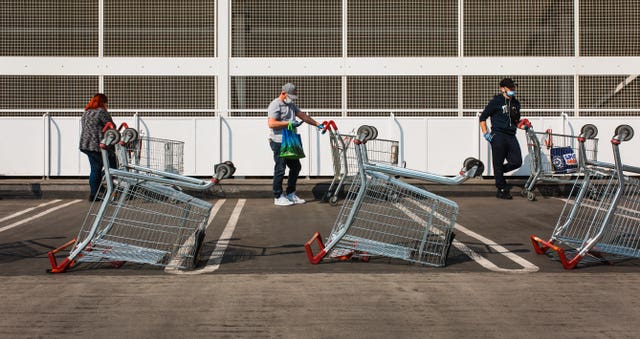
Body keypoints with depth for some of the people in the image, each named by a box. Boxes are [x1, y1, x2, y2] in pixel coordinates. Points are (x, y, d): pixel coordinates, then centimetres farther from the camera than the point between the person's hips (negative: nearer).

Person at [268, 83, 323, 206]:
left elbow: (303, 116, 18)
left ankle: (290, 194, 23)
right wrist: (289, 123, -21)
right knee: (280, 169, -4)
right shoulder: (275, 105, -12)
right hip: (278, 142, -10)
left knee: (296, 166, 13)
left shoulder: (291, 105, 18)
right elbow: (271, 124, -21)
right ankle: (278, 197, 4)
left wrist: (317, 124, 10)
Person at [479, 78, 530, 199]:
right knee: (498, 164, -2)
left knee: (517, 162, -4)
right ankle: (501, 190, 8)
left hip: (511, 136, 6)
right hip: (498, 136, -6)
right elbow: (482, 117, 2)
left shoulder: (515, 103, 17)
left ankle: (498, 173, 22)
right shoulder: (496, 102, -1)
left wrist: (523, 125, 7)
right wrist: (485, 133, -7)